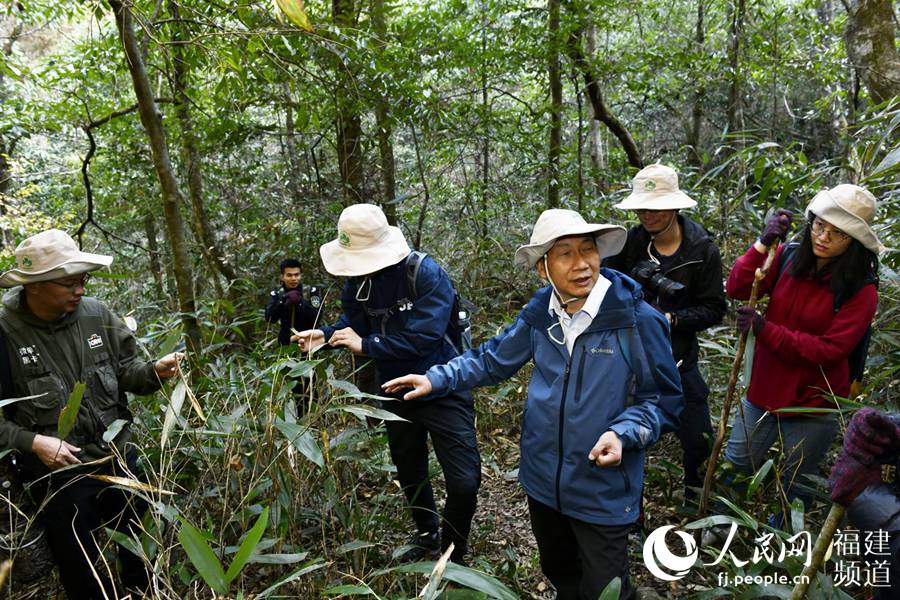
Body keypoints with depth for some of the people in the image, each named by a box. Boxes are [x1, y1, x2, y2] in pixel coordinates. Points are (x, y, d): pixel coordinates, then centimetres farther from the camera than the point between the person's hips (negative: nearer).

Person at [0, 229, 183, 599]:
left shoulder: (97, 315, -4)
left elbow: (125, 370, 5)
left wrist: (154, 372, -15)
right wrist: (31, 442, -20)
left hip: (119, 460, 4)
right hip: (57, 475, -3)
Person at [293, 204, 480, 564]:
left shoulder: (428, 275, -25)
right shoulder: (357, 281, -4)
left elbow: (421, 339, -32)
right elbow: (353, 321, 7)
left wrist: (365, 345, -28)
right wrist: (326, 336, -13)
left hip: (443, 388, -6)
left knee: (464, 481, -6)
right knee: (409, 473, 22)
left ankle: (453, 555, 21)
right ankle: (427, 535, 47)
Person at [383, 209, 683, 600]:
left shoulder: (637, 320, -19)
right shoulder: (539, 314, -5)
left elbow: (663, 400, -11)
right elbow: (493, 359, 7)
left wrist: (622, 435, -28)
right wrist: (437, 380, -3)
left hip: (603, 490, -4)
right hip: (542, 479, 5)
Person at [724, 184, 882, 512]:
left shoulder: (861, 290, -16)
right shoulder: (788, 258, -7)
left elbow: (830, 349, -22)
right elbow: (737, 288, -16)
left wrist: (766, 330, -29)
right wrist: (764, 243, -27)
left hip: (813, 403, -3)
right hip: (765, 388, 4)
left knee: (796, 485, 17)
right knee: (736, 464, 18)